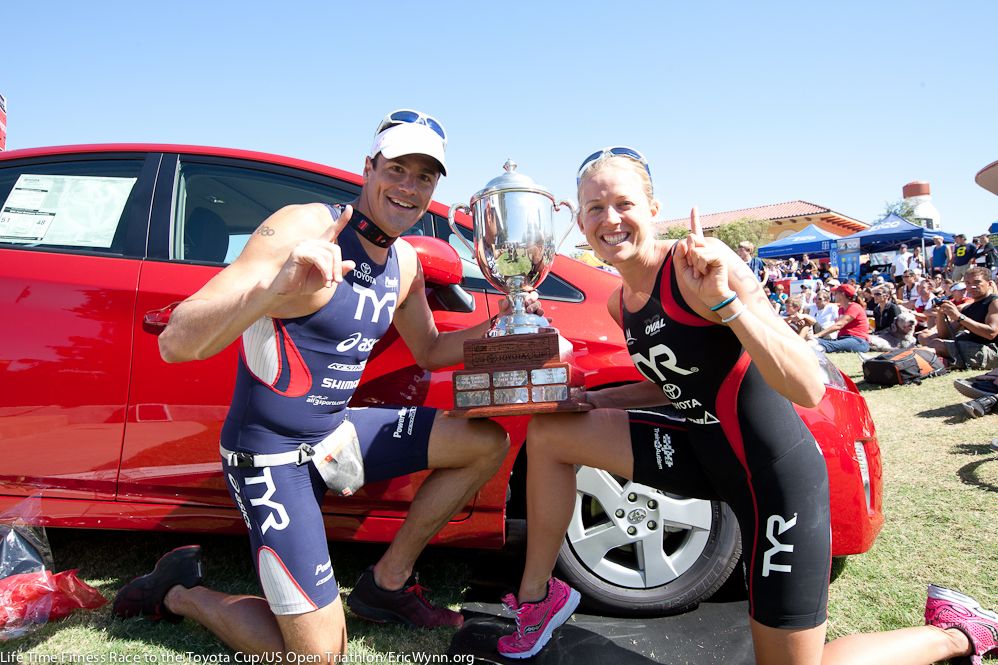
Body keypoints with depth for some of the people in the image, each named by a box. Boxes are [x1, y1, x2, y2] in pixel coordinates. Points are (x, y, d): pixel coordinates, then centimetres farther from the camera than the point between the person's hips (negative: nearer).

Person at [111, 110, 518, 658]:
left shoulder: (404, 262, 4)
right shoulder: (304, 228, -22)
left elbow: (428, 351, 20)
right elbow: (175, 344, -30)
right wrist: (276, 288, -48)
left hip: (337, 431, 8)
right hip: (271, 453, -7)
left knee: (487, 443, 2)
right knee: (319, 651, -9)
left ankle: (386, 582, 13)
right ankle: (180, 591, 17)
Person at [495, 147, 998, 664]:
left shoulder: (701, 263, -21)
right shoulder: (619, 303, 2)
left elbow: (808, 389, -26)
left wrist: (724, 302, -38)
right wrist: (590, 400, 4)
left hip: (777, 472, -7)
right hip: (704, 452, 7)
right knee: (548, 433, -1)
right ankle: (537, 597, 14)